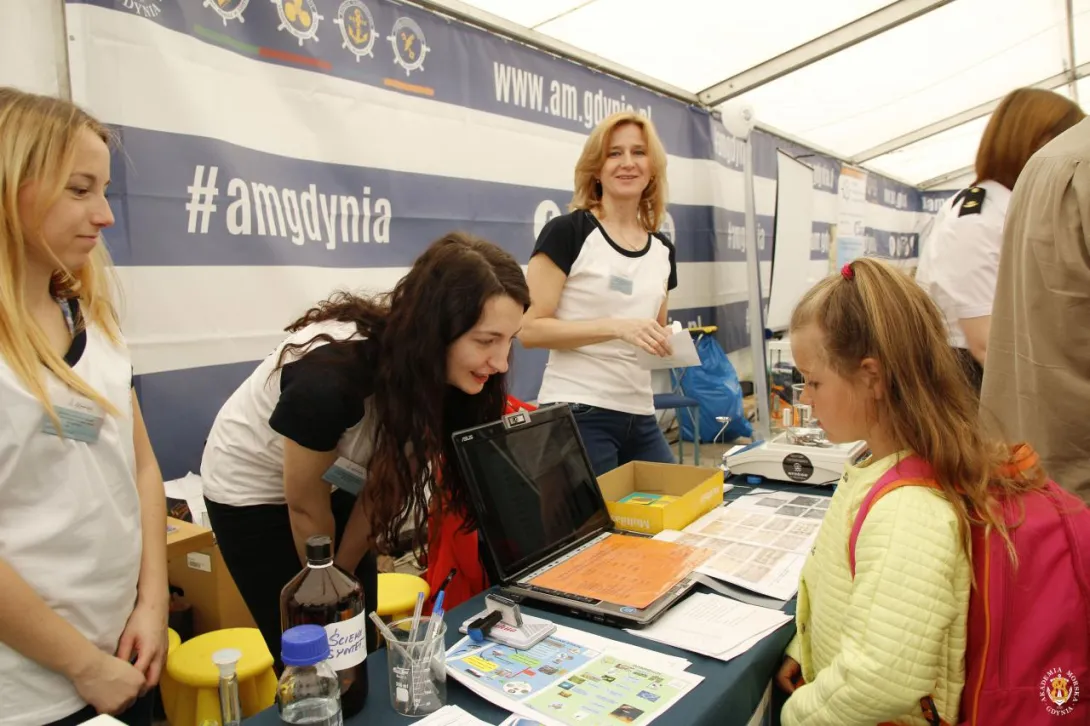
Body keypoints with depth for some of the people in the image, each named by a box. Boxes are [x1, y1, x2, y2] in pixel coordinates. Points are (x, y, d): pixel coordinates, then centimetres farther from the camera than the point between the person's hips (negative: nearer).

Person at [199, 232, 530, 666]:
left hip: (337, 483, 5)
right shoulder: (331, 377, -38)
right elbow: (305, 507, -22)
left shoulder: (437, 373, -21)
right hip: (253, 489, -5)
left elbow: (385, 482, -10)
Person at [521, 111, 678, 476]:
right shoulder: (567, 232, -7)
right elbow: (530, 329, -13)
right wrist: (616, 327, -21)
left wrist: (669, 345, 1)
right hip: (578, 414, -6)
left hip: (641, 417, 7)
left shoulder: (663, 249, 12)